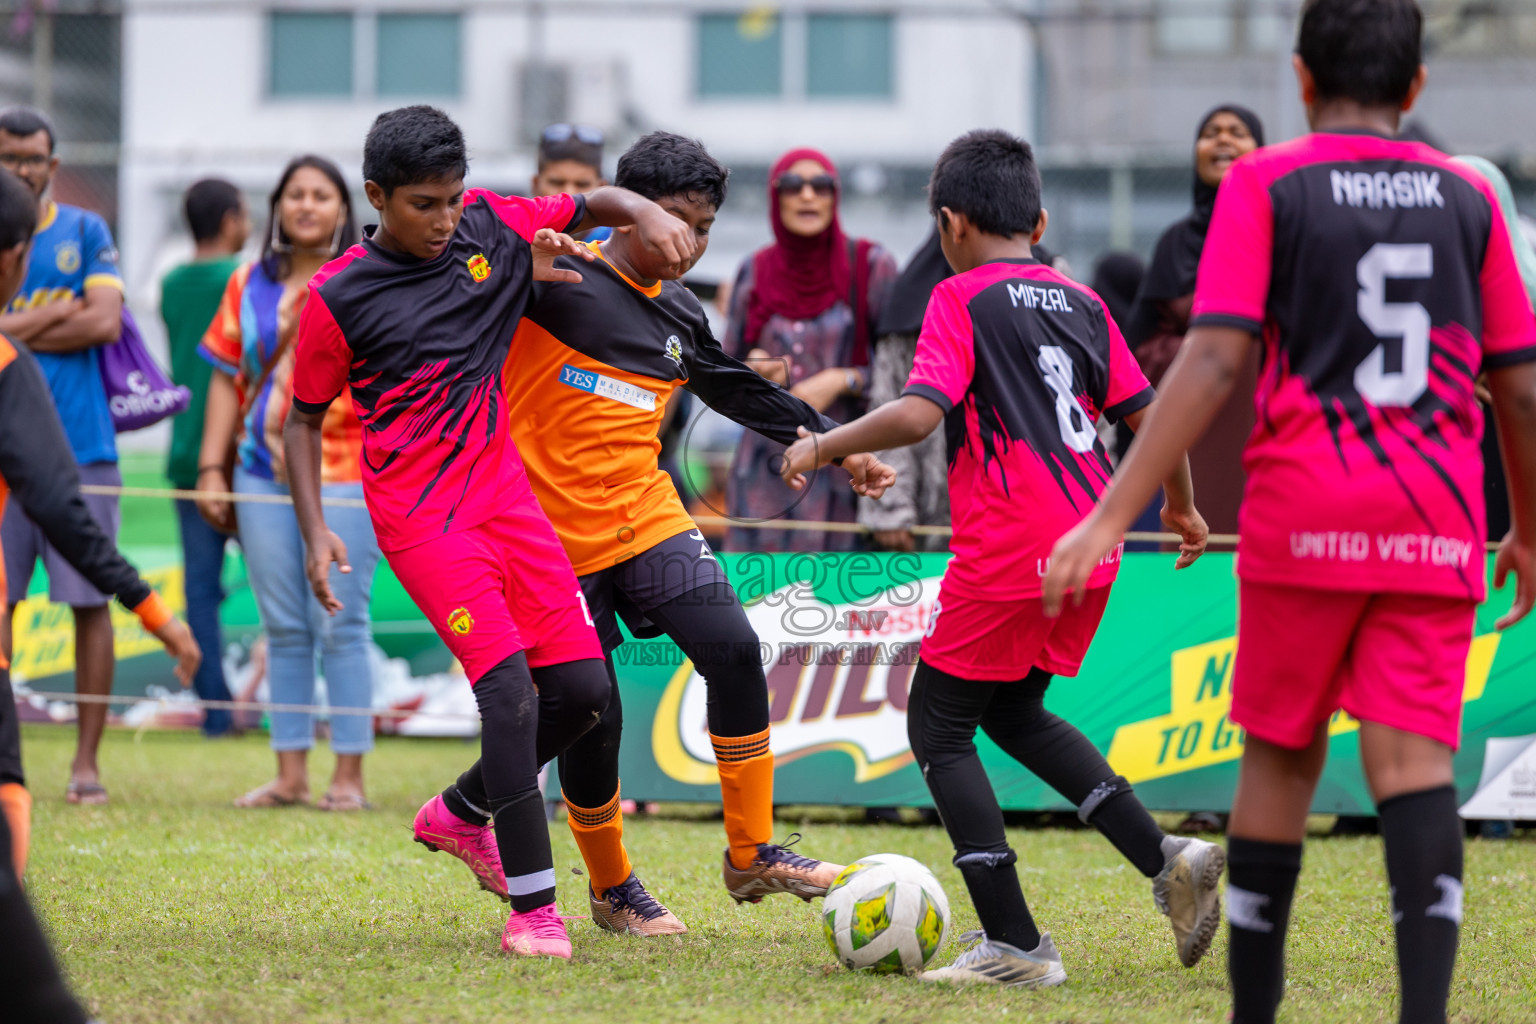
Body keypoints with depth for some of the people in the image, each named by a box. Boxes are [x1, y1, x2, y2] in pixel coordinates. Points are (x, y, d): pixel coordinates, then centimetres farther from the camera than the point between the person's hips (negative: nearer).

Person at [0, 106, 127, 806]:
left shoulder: (86, 232, 9)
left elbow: (105, 322, -4)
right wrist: (61, 312, -7)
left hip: (81, 444, 0)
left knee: (91, 602, -1)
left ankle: (87, 761, 5)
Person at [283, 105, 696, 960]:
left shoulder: (492, 226, 3)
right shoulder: (340, 297, -7)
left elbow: (593, 204, 15)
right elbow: (305, 419, 3)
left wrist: (648, 214, -8)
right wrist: (315, 531, -6)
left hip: (505, 492, 6)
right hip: (421, 514, -6)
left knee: (584, 689, 1)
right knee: (510, 687, -19)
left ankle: (463, 816, 26)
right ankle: (533, 905, -12)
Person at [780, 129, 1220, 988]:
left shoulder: (962, 299, -5)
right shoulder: (1082, 303, 13)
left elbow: (919, 414, -18)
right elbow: (1149, 414, 14)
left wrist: (824, 445, -4)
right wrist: (1182, 505, 30)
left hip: (1009, 554, -7)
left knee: (938, 725, 6)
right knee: (1014, 712, 25)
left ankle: (1015, 943, -1)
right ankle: (1167, 859, 11)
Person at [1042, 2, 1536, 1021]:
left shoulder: (1266, 184, 1)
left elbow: (1213, 362, -10)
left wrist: (1112, 518, -11)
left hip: (1303, 517, -1)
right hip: (1436, 528, 1)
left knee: (1282, 759, 13)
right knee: (1414, 762, -5)